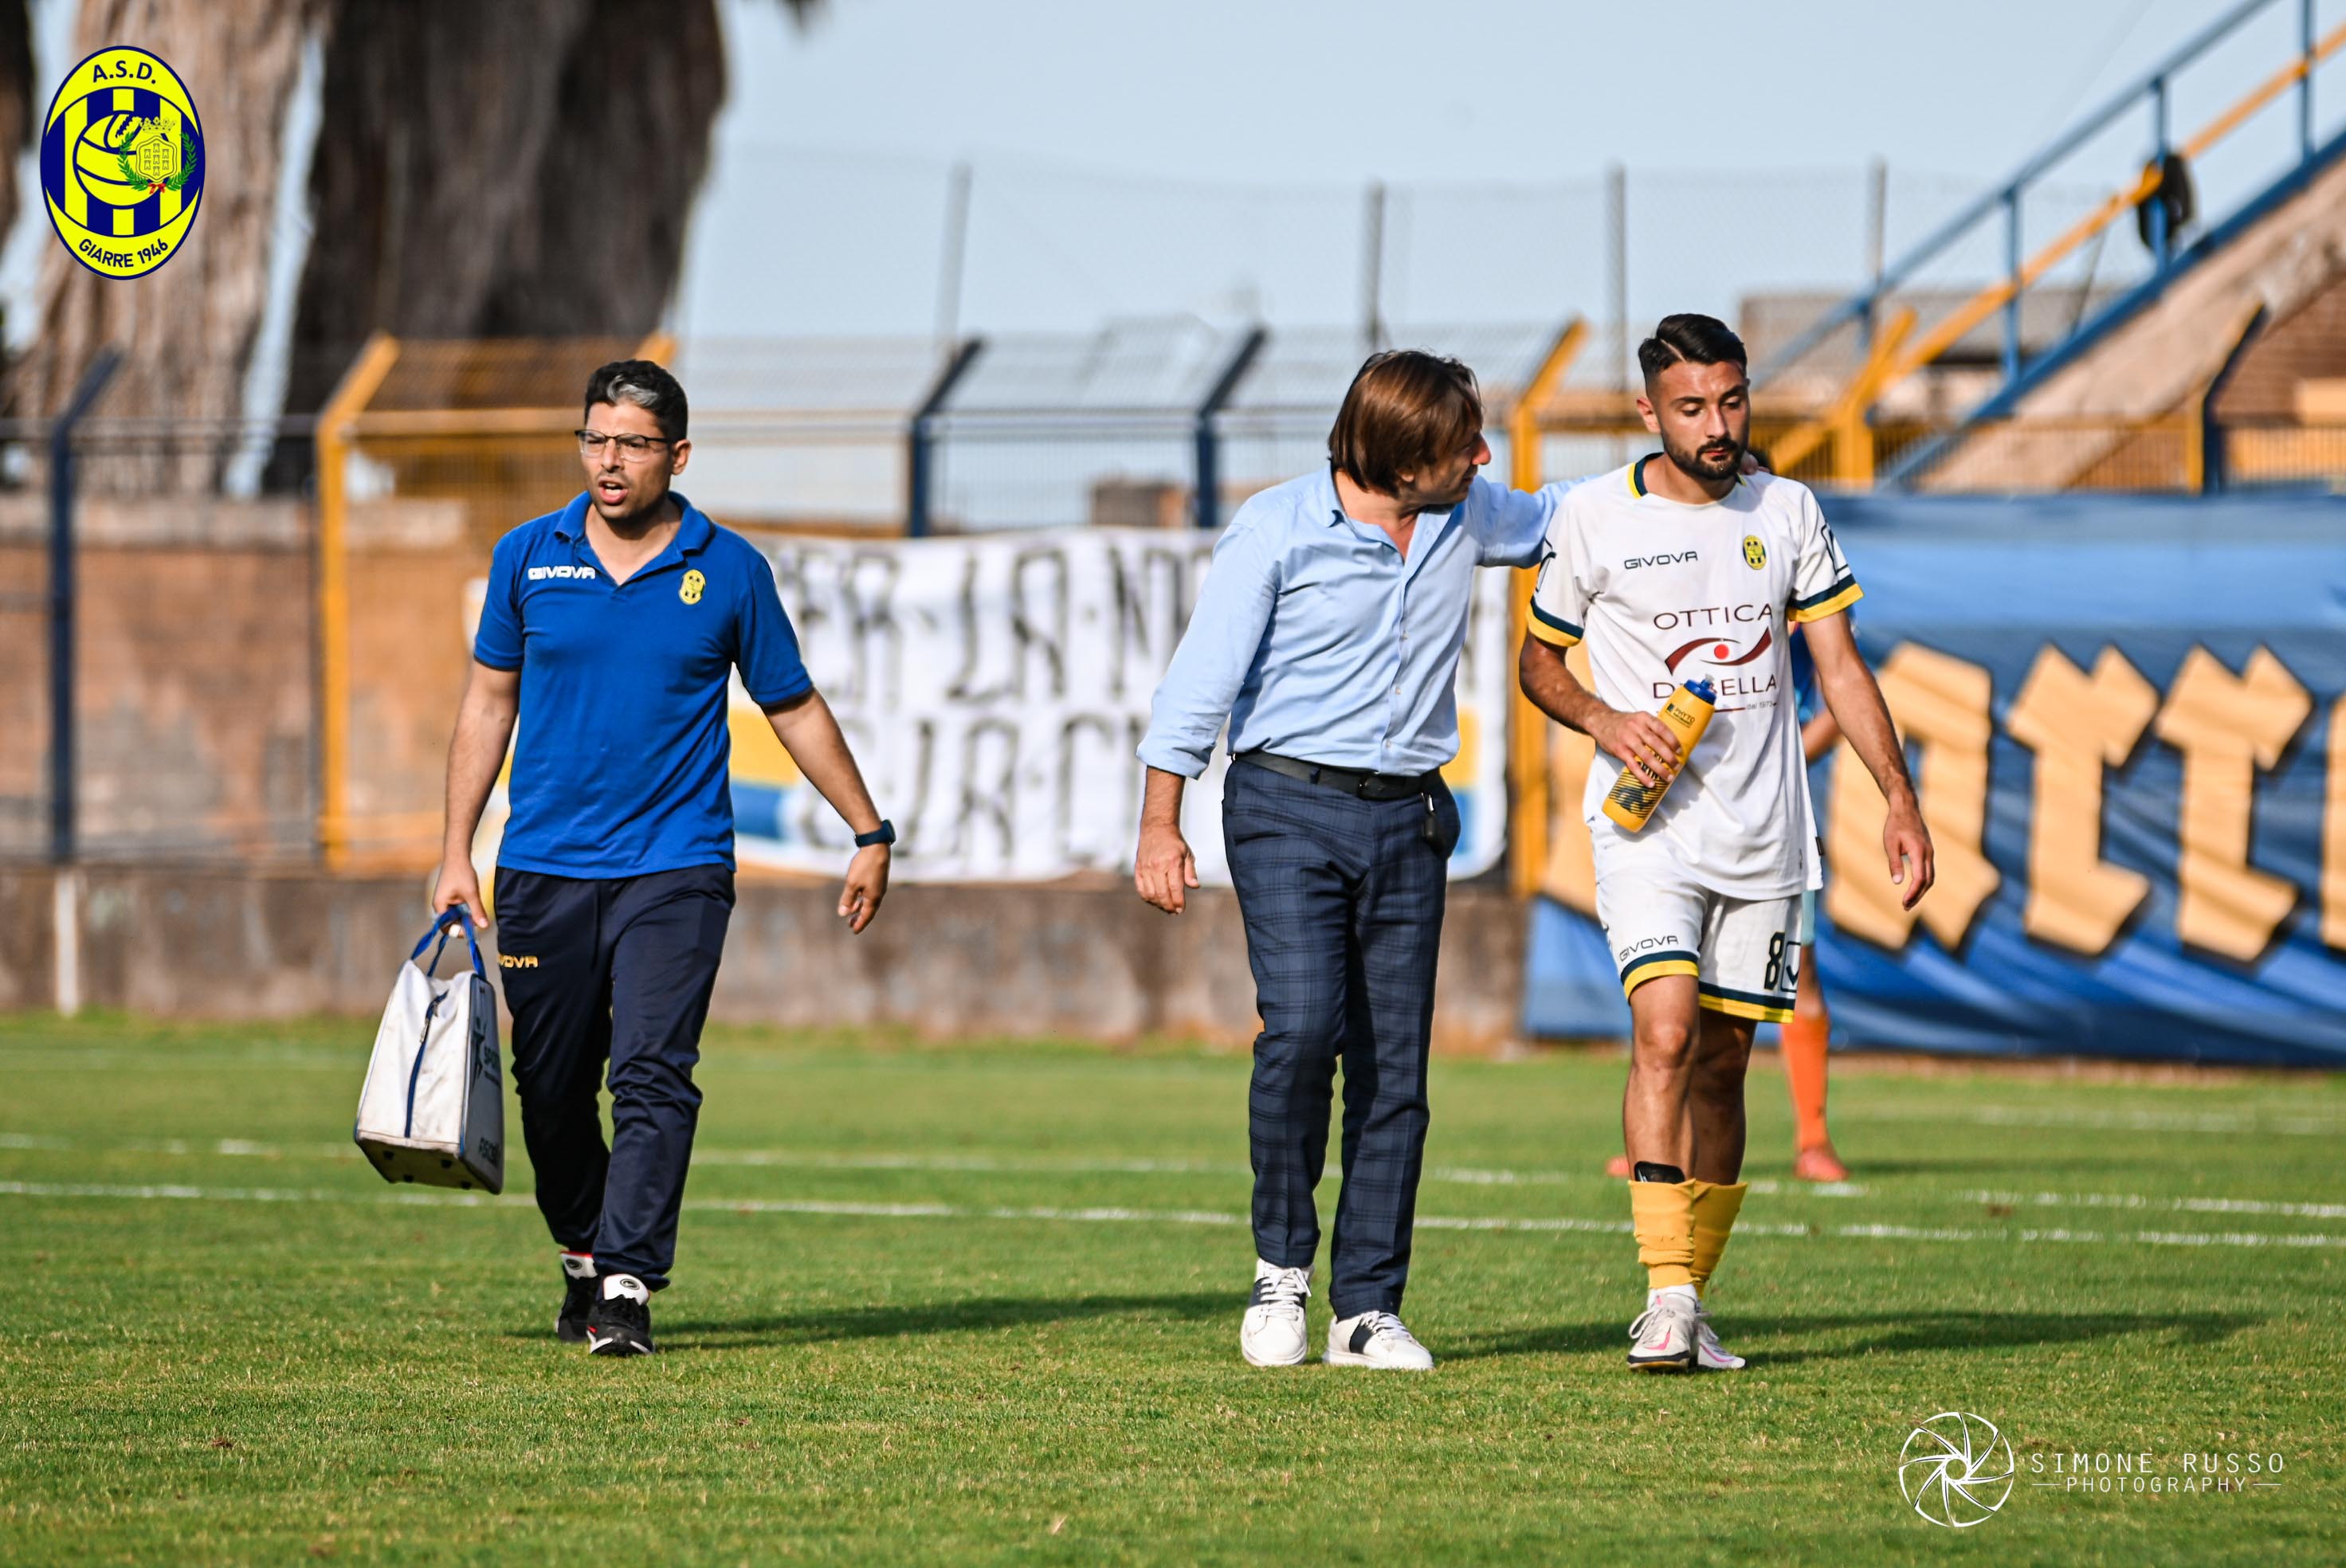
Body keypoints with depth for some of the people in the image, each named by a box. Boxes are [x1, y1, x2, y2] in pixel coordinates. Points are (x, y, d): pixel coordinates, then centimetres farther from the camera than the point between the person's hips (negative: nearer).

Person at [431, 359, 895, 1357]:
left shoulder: (729, 571, 1)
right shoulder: (529, 557, 5)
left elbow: (795, 709, 11)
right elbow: (489, 702, 12)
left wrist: (869, 834, 14)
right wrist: (456, 853, 8)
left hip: (675, 870, -2)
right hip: (544, 866, 2)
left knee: (653, 1078, -14)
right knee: (552, 1087, 6)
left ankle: (629, 1286, -16)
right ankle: (583, 1262, 25)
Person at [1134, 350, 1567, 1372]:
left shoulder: (1468, 518, 7)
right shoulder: (1278, 530, -8)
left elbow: (1552, 519, 29)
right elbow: (1202, 676, -5)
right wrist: (1161, 824, -8)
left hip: (1406, 821, 5)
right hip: (1288, 804, -5)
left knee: (1395, 1066, 0)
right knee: (1301, 1027, -20)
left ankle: (1367, 1310, 5)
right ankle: (1282, 1266, -1)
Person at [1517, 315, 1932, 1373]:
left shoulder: (1788, 514, 6)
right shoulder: (1593, 518, -2)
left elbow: (1839, 666, 8)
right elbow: (1538, 661, 9)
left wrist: (1899, 799, -1)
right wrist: (1604, 721, -11)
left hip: (1762, 837, 3)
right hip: (1647, 829, -3)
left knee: (1722, 1065, 6)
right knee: (1665, 1033, -21)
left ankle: (1689, 1304, 15)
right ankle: (1665, 1297, -23)